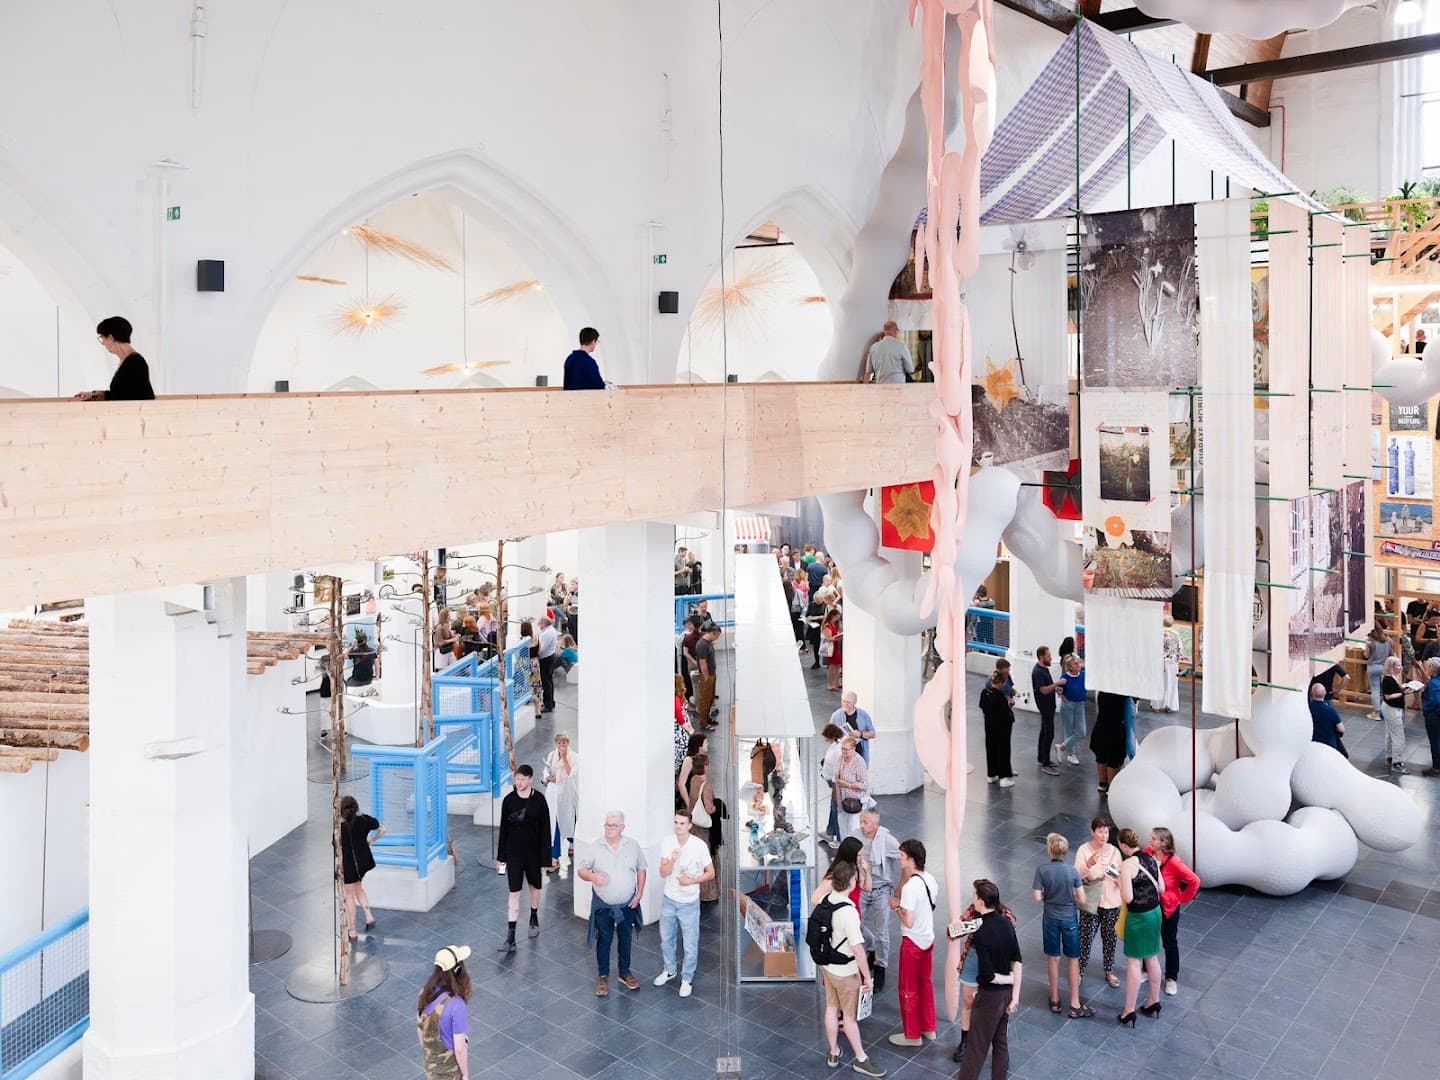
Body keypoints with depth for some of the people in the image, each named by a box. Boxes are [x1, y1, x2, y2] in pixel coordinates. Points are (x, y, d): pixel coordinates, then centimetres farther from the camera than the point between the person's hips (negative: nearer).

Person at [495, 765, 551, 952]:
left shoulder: (539, 800, -10)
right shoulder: (508, 800, -5)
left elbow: (545, 830, -7)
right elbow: (503, 829, 3)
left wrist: (545, 858, -8)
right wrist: (501, 856, 4)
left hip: (533, 852, 0)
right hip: (514, 853, 0)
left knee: (534, 887, 18)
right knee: (514, 892, -3)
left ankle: (534, 919, 43)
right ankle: (511, 937, -3)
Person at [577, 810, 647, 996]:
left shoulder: (633, 846, -8)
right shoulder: (595, 848, -12)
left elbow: (641, 869, 2)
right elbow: (581, 870, -6)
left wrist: (639, 893, -4)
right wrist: (593, 877, -26)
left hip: (627, 905, 1)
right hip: (603, 906, -1)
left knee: (625, 939, 17)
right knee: (604, 940, 11)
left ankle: (625, 972, 35)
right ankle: (603, 976, 29)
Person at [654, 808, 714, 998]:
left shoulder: (700, 845, -19)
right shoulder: (667, 842, -11)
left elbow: (710, 873, -10)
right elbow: (663, 873, -11)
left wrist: (691, 881, -23)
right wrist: (672, 860, -30)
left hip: (689, 903, -3)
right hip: (669, 900, 3)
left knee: (690, 945, 9)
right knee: (666, 939, 21)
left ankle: (687, 978, 29)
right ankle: (669, 970, 45)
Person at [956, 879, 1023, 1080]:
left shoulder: (981, 935, -26)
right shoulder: (1006, 923, -5)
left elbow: (988, 975, -24)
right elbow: (1017, 962, -2)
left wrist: (1010, 978, -6)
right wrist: (1015, 996, 0)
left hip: (989, 995, -7)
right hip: (1006, 993, 7)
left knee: (977, 1046, 5)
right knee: (1001, 1041, 20)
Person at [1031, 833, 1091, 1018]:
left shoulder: (1042, 870, -17)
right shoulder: (1072, 871, -15)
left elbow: (1037, 897, -16)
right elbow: (1082, 899, -13)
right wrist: (1069, 896, 7)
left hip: (1050, 918, 1)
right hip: (1069, 918, 0)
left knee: (1052, 959, 16)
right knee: (1073, 960, 11)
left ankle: (1055, 1000, 28)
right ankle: (1075, 1006, 16)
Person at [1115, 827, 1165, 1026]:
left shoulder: (1127, 865, -21)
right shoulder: (1152, 859, 1)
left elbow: (1127, 897, -21)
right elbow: (1161, 888, 9)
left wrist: (1119, 882, -5)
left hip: (1138, 917, -7)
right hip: (1155, 912, 7)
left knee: (1133, 962, 2)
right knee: (1152, 958, 21)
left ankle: (1129, 1013, 9)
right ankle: (1154, 1003, 35)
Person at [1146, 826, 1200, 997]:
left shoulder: (1173, 862, -26)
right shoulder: (1147, 853, -12)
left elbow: (1194, 881, -22)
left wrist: (1183, 899, -13)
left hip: (1168, 908, -4)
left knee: (1170, 943, 12)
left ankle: (1171, 978, 29)